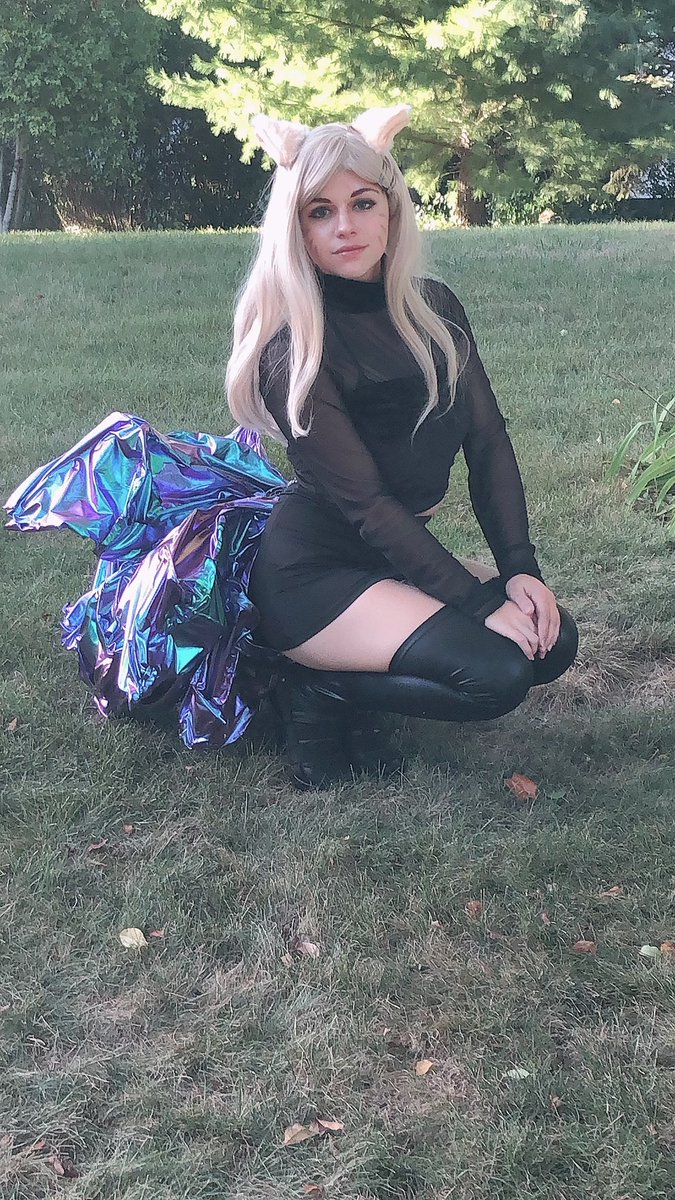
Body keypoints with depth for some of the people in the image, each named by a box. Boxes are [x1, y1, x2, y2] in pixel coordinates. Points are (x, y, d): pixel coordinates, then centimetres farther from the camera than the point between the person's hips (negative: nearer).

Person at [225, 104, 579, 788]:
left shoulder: (434, 308, 2)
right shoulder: (297, 347, -19)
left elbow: (487, 441, 1)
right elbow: (366, 502, -21)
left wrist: (520, 569, -9)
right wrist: (478, 601, -21)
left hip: (400, 552, 8)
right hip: (313, 573, -8)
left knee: (551, 638, -3)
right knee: (494, 673, -23)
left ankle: (357, 693, 4)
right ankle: (320, 691, -3)